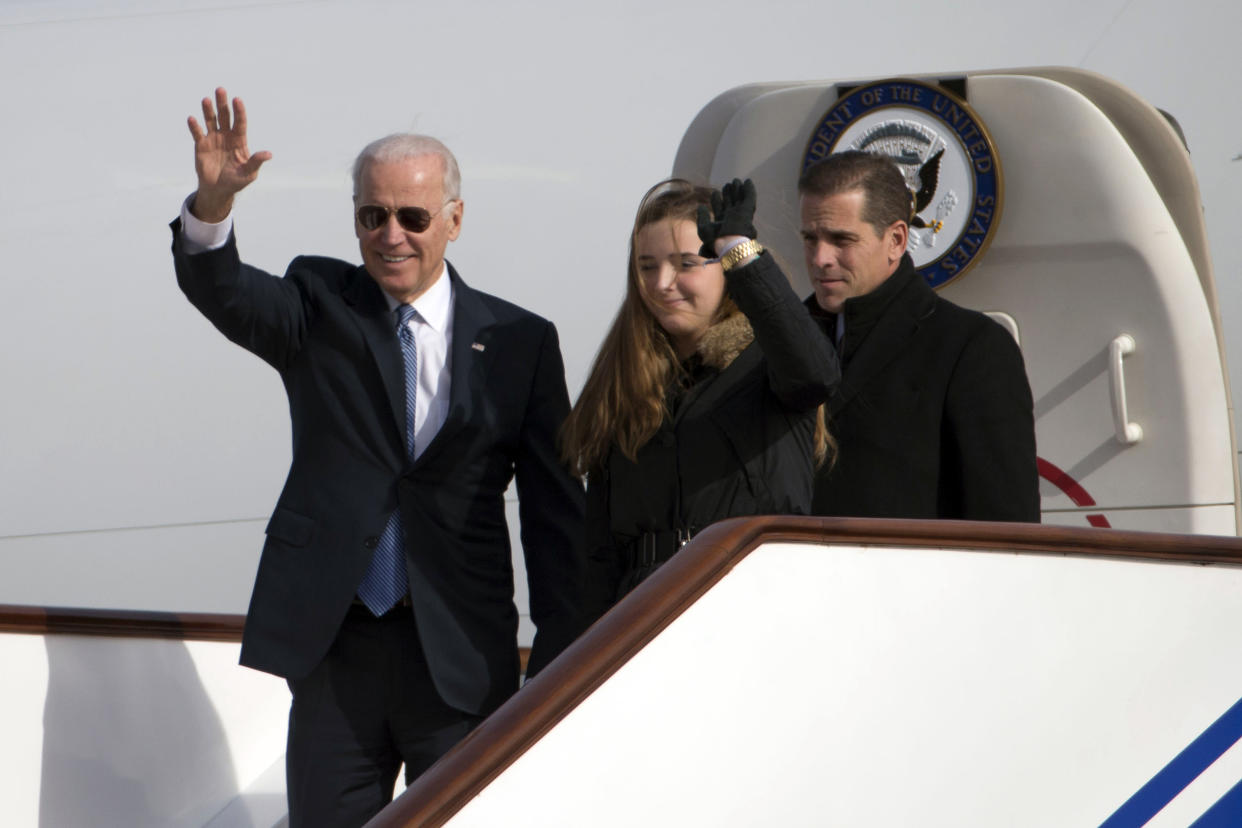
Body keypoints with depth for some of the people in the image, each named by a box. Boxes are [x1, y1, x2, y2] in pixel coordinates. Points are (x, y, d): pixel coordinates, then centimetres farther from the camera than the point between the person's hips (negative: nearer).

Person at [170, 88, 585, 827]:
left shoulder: (519, 342, 5)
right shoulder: (319, 308, 7)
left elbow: (555, 511, 4)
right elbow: (222, 293, -14)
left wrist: (560, 658, -1)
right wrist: (214, 200, -35)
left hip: (462, 657, -1)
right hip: (334, 644, 1)